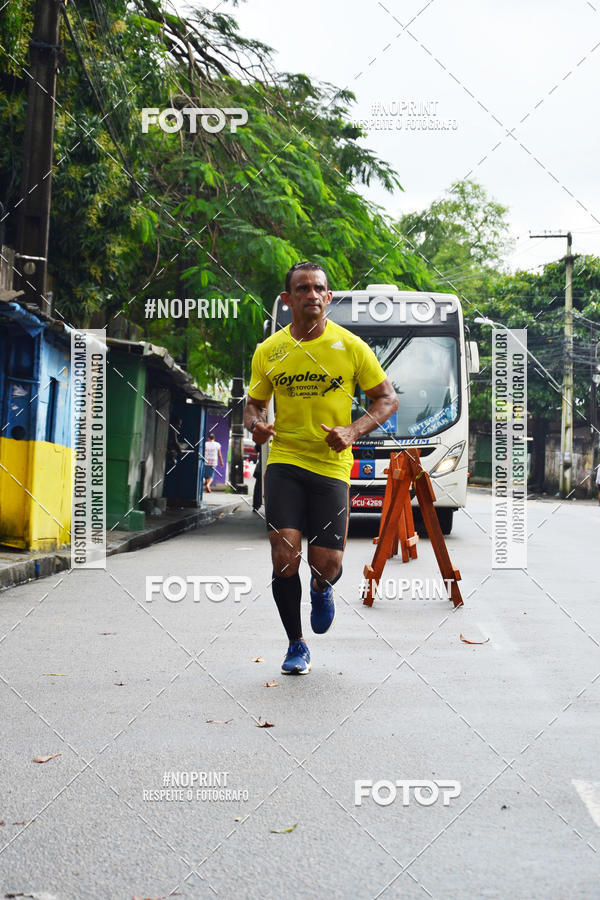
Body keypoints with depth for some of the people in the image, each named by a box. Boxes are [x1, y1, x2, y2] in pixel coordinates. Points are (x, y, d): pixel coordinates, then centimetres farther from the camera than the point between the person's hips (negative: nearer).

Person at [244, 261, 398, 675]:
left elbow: (388, 399, 5)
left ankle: (322, 589, 37)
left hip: (332, 465, -1)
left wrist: (354, 430, -12)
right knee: (284, 555, -11)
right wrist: (255, 425, -6)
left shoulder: (350, 346, -1)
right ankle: (296, 645, 11)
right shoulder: (268, 351, 5)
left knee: (327, 564, -4)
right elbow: (255, 404, 17)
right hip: (284, 460, 1)